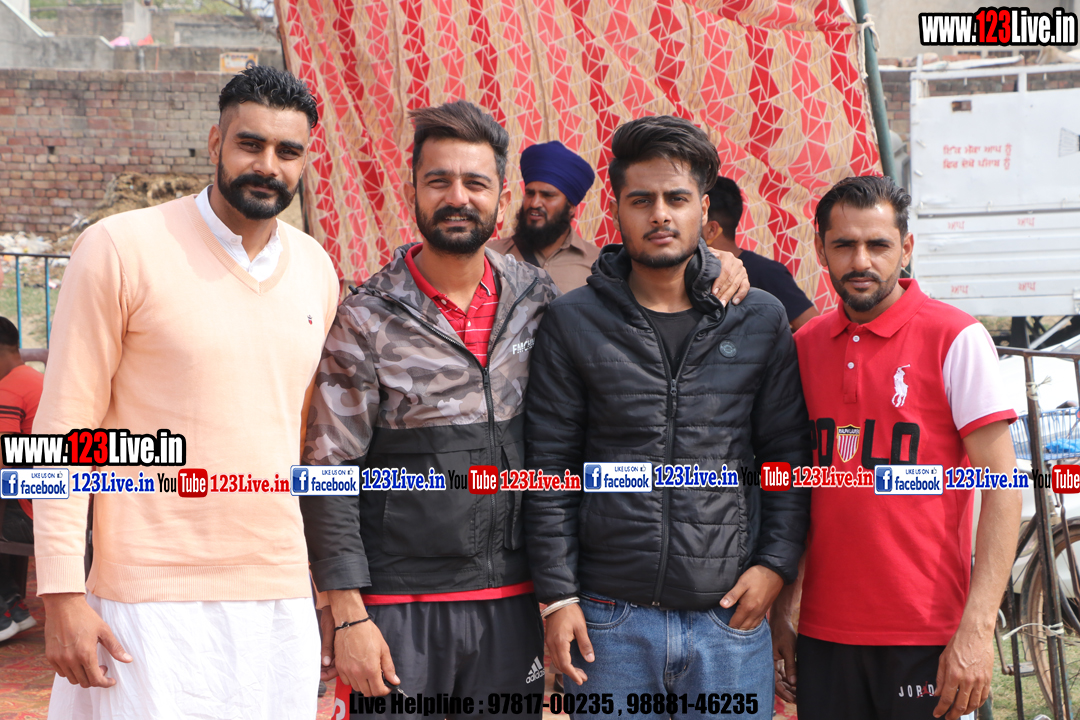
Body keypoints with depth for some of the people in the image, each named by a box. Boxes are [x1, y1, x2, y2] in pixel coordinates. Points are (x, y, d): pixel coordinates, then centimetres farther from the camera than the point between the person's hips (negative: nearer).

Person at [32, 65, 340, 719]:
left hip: (282, 596, 5)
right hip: (152, 603, -4)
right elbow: (65, 426, -6)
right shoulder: (121, 249, -6)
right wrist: (63, 594, -11)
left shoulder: (317, 269, 10)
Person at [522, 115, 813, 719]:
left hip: (731, 619, 1)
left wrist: (776, 562, -1)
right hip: (610, 621, -1)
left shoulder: (761, 320, 5)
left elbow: (789, 454, 9)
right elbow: (550, 467, 2)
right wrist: (558, 595, -2)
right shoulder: (574, 323, 2)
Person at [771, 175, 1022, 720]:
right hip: (824, 633, 4)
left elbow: (1002, 489, -9)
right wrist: (778, 615, 9)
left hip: (928, 638, -4)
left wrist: (977, 629, -16)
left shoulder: (956, 339, -6)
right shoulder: (804, 347, 8)